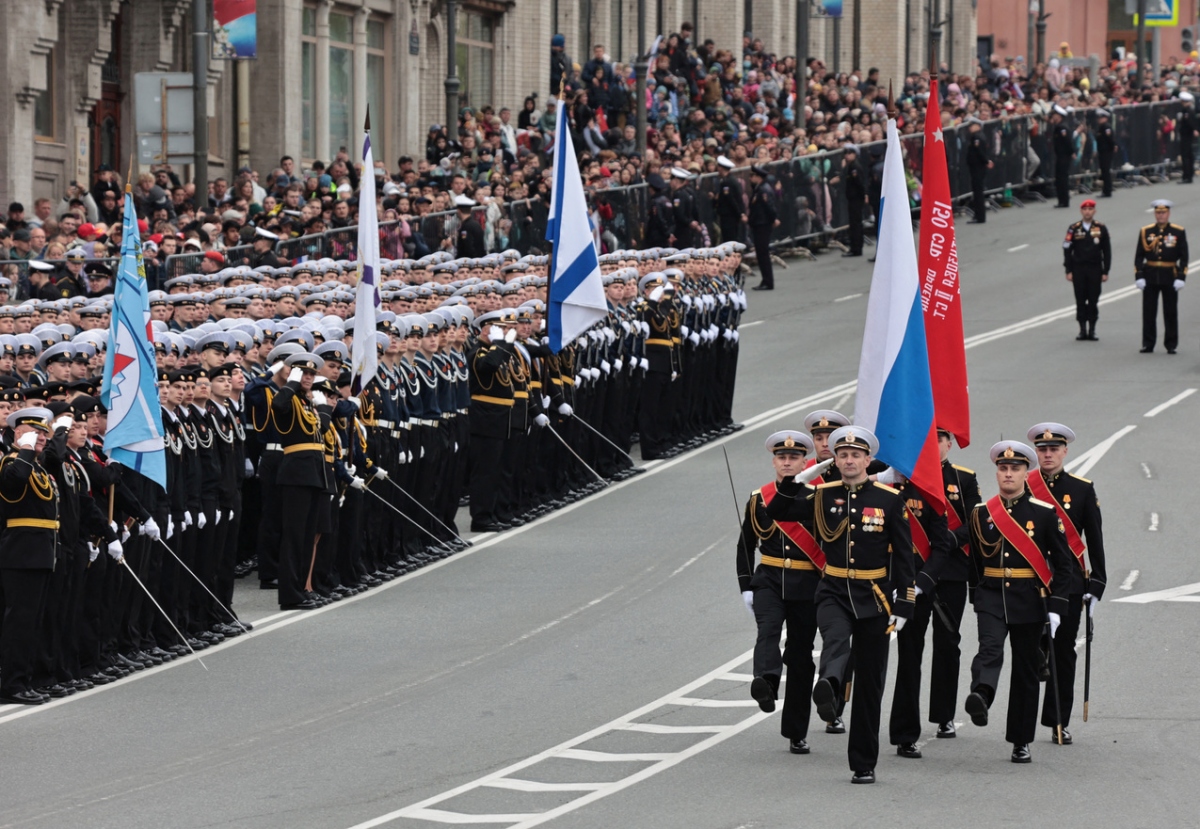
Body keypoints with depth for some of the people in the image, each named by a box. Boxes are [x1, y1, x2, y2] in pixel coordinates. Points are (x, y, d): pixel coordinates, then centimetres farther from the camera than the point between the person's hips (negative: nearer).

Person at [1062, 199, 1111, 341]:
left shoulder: (1101, 229, 3)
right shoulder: (1074, 229, 2)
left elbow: (1107, 252, 5)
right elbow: (1067, 250, 3)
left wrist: (1105, 272, 0)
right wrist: (1069, 271, -2)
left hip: (1095, 270, 0)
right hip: (1078, 269, 0)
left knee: (1093, 301, 1)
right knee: (1080, 301, 2)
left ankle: (1092, 330, 8)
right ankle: (1083, 330, 9)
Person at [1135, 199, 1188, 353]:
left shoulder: (1179, 232, 1)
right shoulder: (1145, 232, 4)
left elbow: (1184, 258, 0)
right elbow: (1139, 256, 4)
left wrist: (1181, 277, -9)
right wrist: (1139, 277, -5)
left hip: (1170, 278, -1)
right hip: (1150, 276, 1)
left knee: (1170, 312, 3)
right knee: (1149, 312, 3)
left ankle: (1171, 345, 10)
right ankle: (1148, 344, 9)